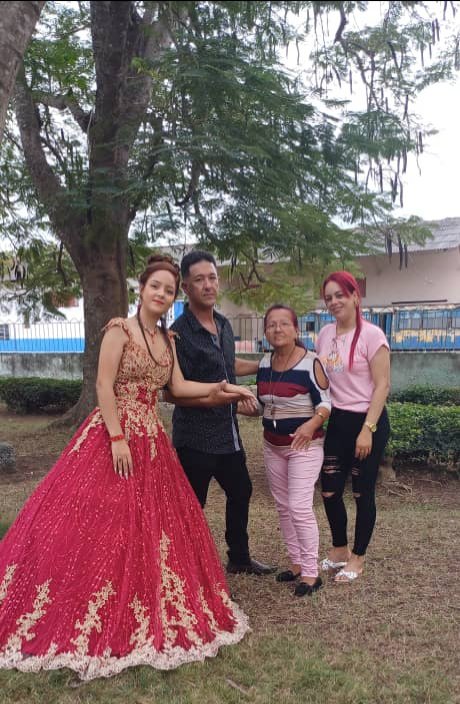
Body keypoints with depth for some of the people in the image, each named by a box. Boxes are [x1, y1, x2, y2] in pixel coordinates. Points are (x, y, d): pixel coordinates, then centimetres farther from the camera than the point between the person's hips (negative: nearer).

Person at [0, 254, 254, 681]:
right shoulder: (119, 329, -9)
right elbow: (104, 385, -15)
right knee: (98, 525, -3)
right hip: (113, 435, -7)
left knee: (148, 526, 11)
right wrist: (117, 439, -19)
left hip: (151, 440, 7)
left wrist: (221, 388, 5)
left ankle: (138, 619, 27)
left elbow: (178, 386, 12)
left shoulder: (167, 338, 12)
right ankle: (81, 621, 14)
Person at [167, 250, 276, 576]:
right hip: (195, 437, -8)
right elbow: (171, 392, -17)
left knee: (241, 492, 21)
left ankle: (240, 558, 41)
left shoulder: (224, 325, 7)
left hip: (228, 433, 9)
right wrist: (210, 399, -28)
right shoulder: (180, 333, -18)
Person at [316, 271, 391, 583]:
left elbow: (382, 385, -13)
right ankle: (340, 549, 32)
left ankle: (358, 558, 25)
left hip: (368, 421, -5)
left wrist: (367, 429, -17)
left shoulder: (371, 334, -13)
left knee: (363, 493, 7)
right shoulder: (325, 334, 5)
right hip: (337, 422, 6)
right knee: (330, 491, 9)